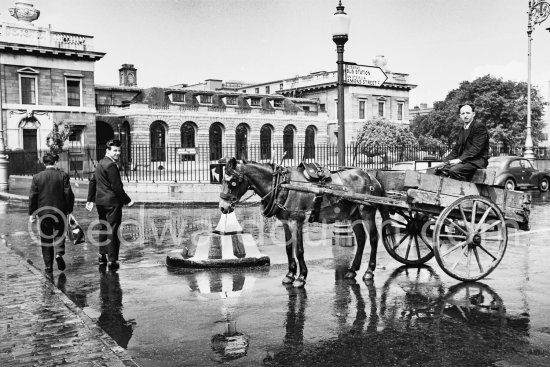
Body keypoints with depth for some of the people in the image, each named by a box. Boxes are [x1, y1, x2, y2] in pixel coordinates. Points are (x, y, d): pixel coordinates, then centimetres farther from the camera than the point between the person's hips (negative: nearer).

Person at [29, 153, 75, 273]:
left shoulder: (37, 177, -1)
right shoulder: (63, 175, -5)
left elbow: (32, 196, 0)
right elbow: (69, 194, -7)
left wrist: (32, 213, 7)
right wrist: (69, 209, 5)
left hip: (43, 212, 1)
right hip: (60, 211, -1)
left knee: (46, 238, 9)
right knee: (59, 233, 16)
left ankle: (48, 266, 10)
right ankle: (59, 253, -10)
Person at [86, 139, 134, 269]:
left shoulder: (100, 163, 14)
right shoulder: (111, 165, -16)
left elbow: (92, 181, 18)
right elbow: (117, 187, -19)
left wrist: (90, 199, 22)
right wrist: (127, 200, -11)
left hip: (100, 201, 9)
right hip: (112, 202, -9)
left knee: (103, 229, 18)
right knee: (112, 231, -4)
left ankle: (102, 256, 26)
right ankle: (112, 260, -1)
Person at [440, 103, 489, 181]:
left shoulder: (480, 126, -5)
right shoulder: (462, 130, 21)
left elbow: (476, 148, -16)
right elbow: (456, 149, 17)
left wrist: (460, 159, -22)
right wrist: (445, 160, -2)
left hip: (477, 161, -8)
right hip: (464, 161, 8)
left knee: (454, 170, -32)